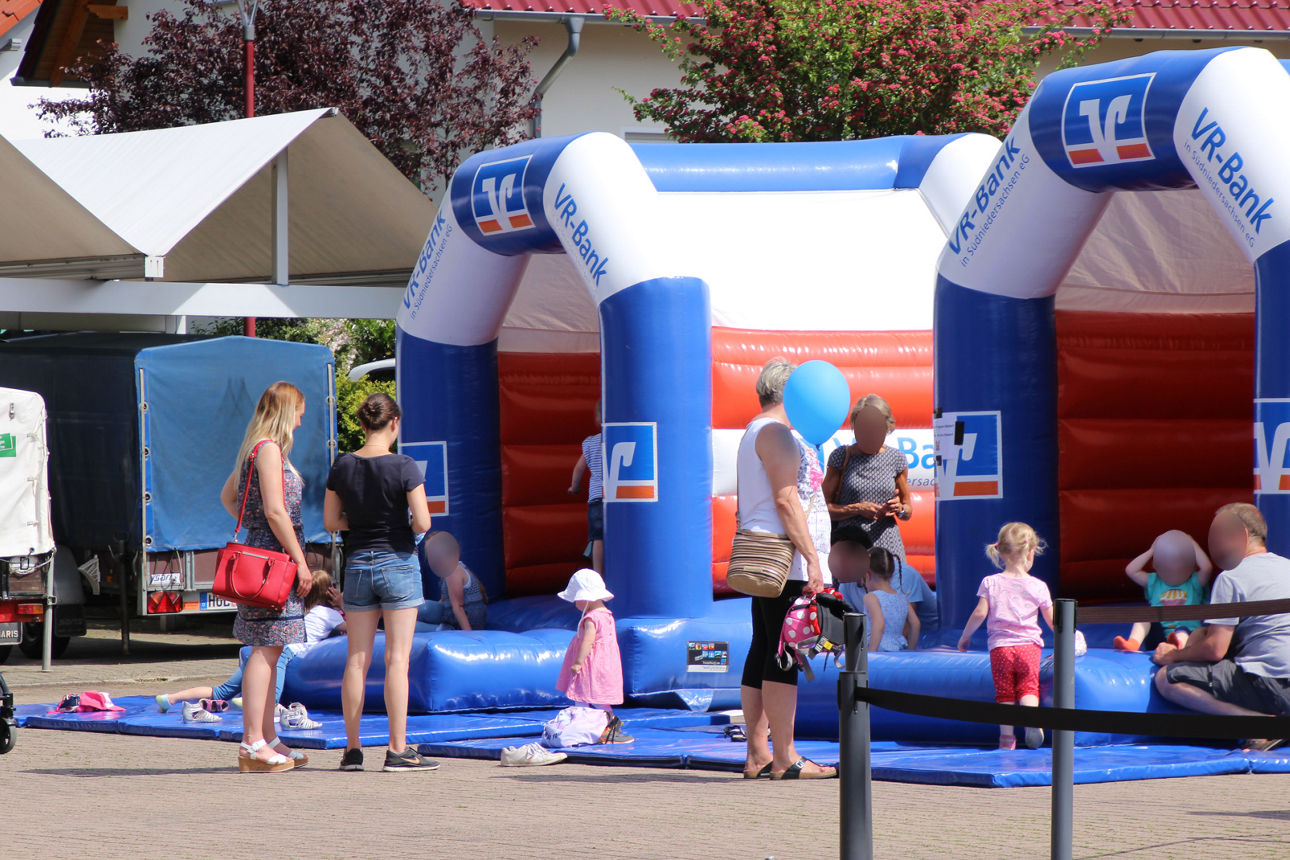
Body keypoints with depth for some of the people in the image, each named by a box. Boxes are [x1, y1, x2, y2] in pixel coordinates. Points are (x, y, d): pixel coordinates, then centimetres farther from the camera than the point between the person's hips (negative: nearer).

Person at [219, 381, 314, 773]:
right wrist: (300, 561, -16)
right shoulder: (269, 449, -13)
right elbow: (275, 511, -19)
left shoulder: (253, 448, 16)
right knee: (265, 649, -10)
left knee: (268, 650, 12)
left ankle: (265, 741, 15)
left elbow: (228, 496, 29)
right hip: (274, 555, -10)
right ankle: (253, 746, -10)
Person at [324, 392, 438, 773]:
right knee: (397, 658, -2)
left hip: (357, 564, 4)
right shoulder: (403, 467, -12)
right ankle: (398, 749, -3)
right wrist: (402, 524, 6)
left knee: (357, 659, 8)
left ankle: (352, 749, 9)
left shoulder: (342, 467, 0)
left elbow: (330, 521, 5)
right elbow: (422, 522, -14)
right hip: (398, 562, -4)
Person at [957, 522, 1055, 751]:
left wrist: (965, 637, 10)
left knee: (1004, 691, 7)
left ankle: (1006, 734, -1)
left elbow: (979, 614, -5)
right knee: (1028, 687, 4)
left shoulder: (990, 583, 0)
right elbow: (1051, 621, 6)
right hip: (1029, 645, 0)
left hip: (1000, 646, 0)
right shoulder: (1037, 586, 0)